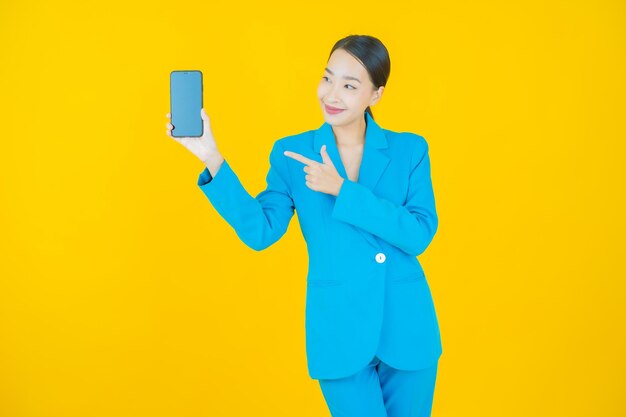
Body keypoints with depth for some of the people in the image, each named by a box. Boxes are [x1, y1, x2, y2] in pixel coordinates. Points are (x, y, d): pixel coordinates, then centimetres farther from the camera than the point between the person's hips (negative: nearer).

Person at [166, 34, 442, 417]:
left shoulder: (410, 149, 0)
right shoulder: (292, 154, -1)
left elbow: (419, 235, -12)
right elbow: (260, 232, -10)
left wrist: (342, 190, -18)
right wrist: (211, 158, -17)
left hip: (407, 326, 2)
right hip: (339, 330, -1)